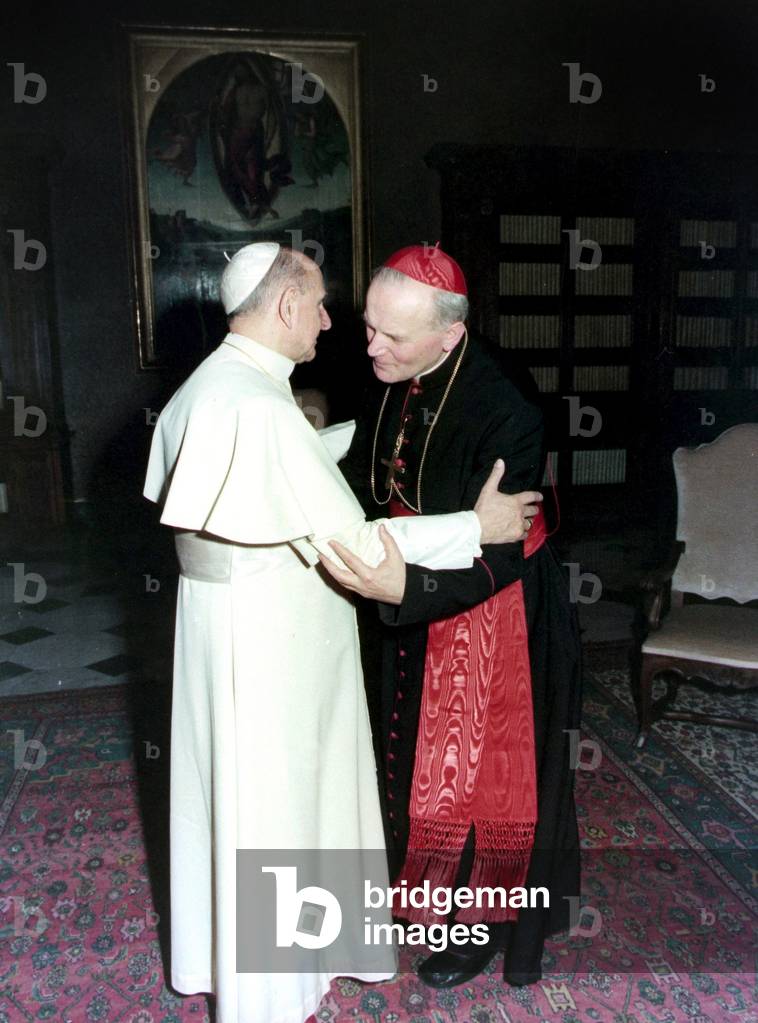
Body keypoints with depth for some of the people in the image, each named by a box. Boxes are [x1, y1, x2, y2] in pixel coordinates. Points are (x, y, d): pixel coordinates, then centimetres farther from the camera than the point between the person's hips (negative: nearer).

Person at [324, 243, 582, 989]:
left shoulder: (505, 408, -31)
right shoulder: (393, 377, -10)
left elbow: (495, 555, -30)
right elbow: (364, 472, 6)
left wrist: (404, 587, -45)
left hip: (493, 605, -7)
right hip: (418, 593, 7)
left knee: (482, 763, 12)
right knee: (422, 749, 23)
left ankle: (486, 920, 38)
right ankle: (439, 883, 50)